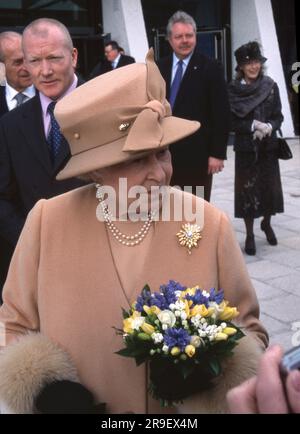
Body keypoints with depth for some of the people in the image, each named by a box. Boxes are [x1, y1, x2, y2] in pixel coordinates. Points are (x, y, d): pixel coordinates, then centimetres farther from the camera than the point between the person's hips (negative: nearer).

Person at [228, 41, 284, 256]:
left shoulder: (270, 86, 1)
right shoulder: (233, 89, -4)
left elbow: (278, 116, 3)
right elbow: (231, 120, -6)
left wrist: (268, 127, -17)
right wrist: (253, 126, -18)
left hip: (268, 146, 2)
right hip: (245, 147, -2)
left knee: (270, 186, 7)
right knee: (247, 188, 0)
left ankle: (266, 223, 34)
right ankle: (250, 234, 13)